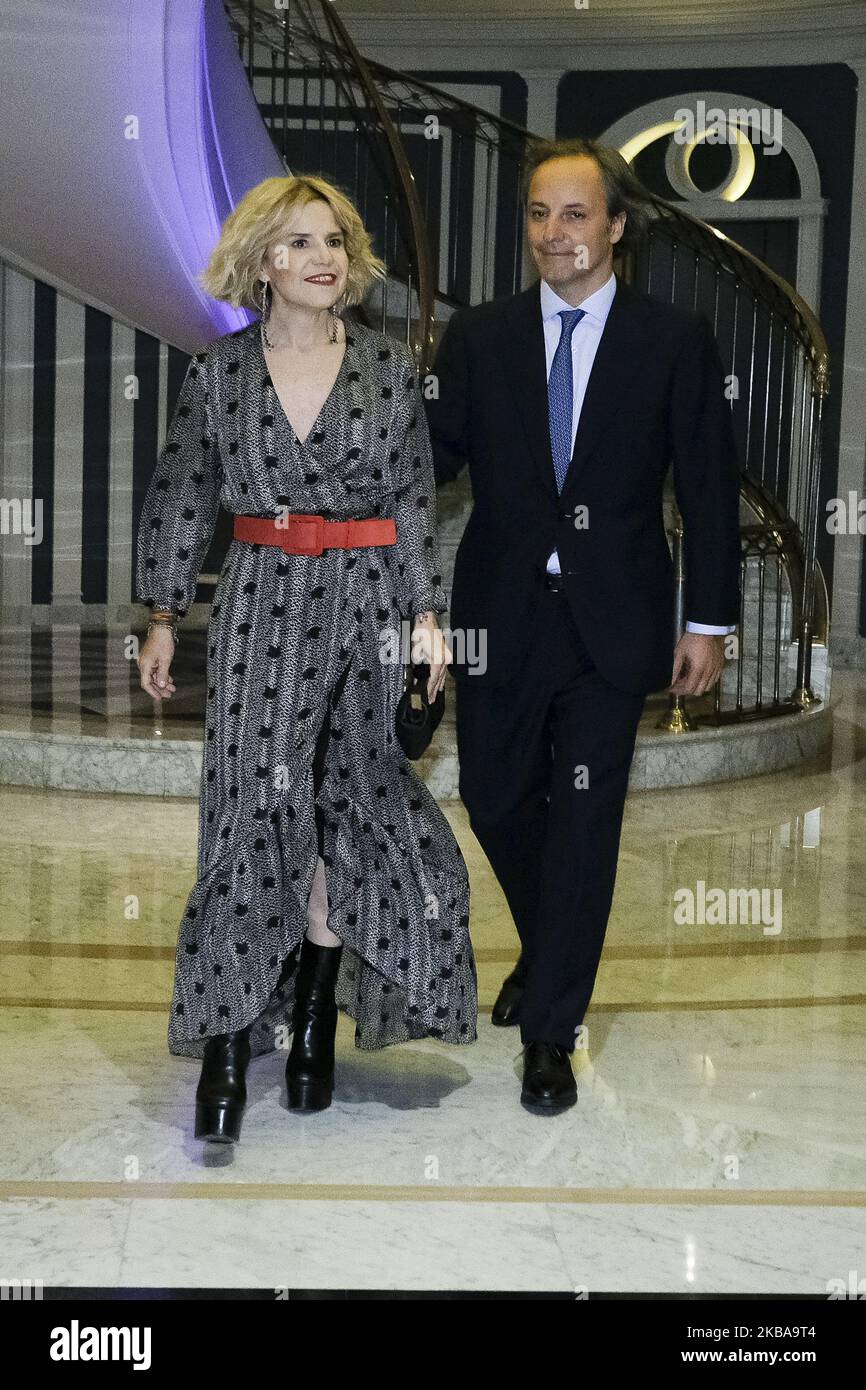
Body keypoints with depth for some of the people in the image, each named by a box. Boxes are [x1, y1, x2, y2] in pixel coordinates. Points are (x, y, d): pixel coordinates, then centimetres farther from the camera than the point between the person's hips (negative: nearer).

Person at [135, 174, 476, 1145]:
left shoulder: (389, 367, 3)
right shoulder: (216, 373, 3)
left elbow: (413, 499, 4)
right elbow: (180, 500, 7)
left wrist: (425, 614, 0)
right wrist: (163, 618, 6)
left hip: (364, 604, 1)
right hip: (258, 607, -1)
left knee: (342, 804, 4)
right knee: (253, 806, -7)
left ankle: (314, 1018, 19)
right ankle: (226, 1041, 1)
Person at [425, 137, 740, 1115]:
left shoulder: (676, 341, -1)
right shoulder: (477, 337, 4)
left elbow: (707, 487, 0)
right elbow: (433, 458, 0)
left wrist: (709, 621, -3)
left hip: (613, 621, -2)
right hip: (502, 617, 2)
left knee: (584, 821, 1)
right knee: (495, 799, 12)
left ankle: (550, 1030, 14)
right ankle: (549, 953, 41)